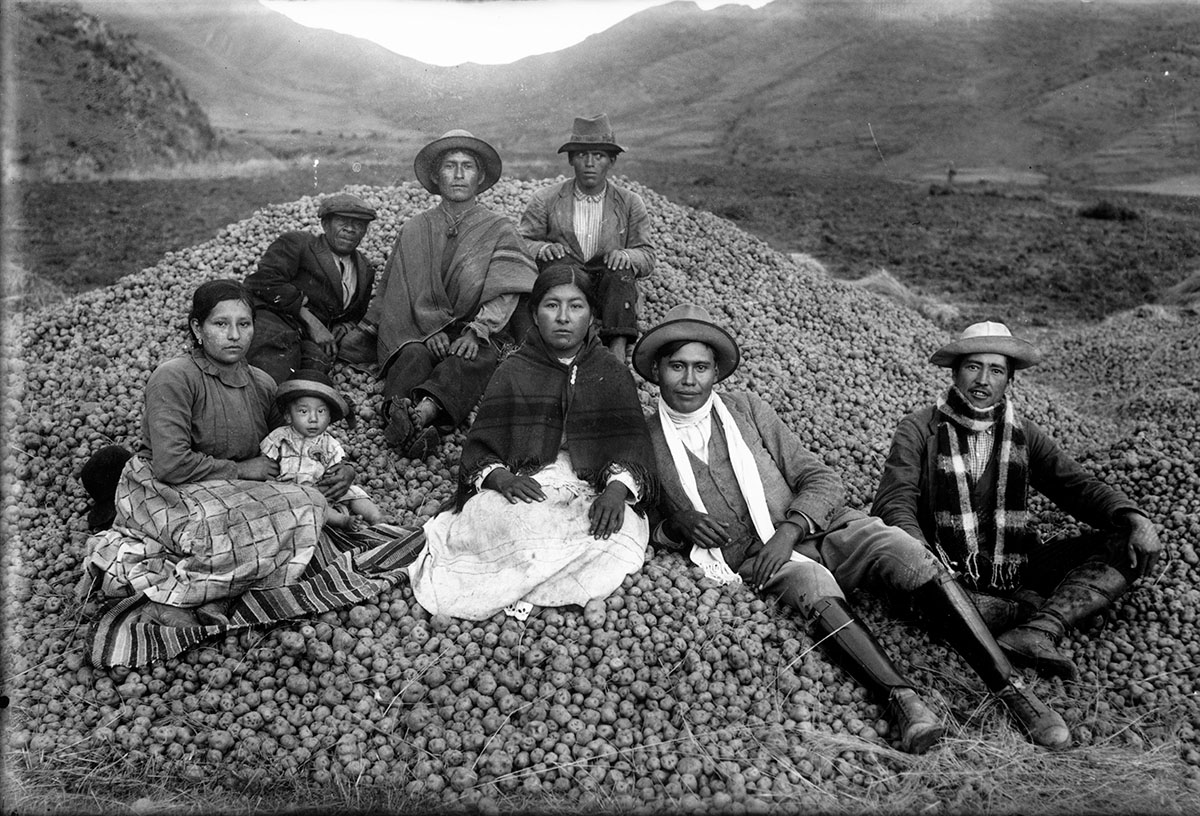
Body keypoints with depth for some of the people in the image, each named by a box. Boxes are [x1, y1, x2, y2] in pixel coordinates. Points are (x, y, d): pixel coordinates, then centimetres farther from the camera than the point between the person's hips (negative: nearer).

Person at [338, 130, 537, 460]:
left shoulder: (499, 229, 12)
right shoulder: (414, 229, 17)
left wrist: (475, 332, -19)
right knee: (414, 355, -33)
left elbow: (505, 293, -2)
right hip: (417, 330, 2)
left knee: (474, 359, -36)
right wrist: (432, 329, -11)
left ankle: (422, 412, -60)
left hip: (476, 336, -2)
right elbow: (408, 289, 8)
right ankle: (408, 422, -58)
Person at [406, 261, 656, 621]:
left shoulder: (613, 375, 16)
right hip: (520, 491, -1)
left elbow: (633, 451, 5)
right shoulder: (513, 372, 15)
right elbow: (478, 449, 7)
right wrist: (501, 477, -17)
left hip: (593, 496, 1)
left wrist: (618, 487, -19)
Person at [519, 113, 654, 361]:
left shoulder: (630, 204, 11)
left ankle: (617, 352, -36)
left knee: (620, 274, -30)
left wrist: (625, 255, -17)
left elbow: (647, 257, 7)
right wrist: (542, 249, -19)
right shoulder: (544, 201, 9)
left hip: (610, 297, 1)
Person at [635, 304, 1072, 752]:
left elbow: (822, 481, 5)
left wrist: (789, 531, -13)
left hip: (821, 528, 2)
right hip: (754, 561, -2)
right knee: (814, 587, -35)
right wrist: (675, 525, -13)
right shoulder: (643, 442, 3)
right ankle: (903, 700, -39)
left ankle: (1012, 692, -20)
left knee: (914, 559, -21)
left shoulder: (745, 407, 6)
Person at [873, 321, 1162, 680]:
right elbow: (894, 502, -10)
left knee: (1130, 547, -12)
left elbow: (1079, 486, 7)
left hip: (1017, 568, 4)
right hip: (950, 571, -4)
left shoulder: (1024, 434, 14)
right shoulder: (918, 429, 1)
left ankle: (1036, 632, -31)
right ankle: (1036, 611, -26)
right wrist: (922, 556, -30)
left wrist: (1133, 517, -14)